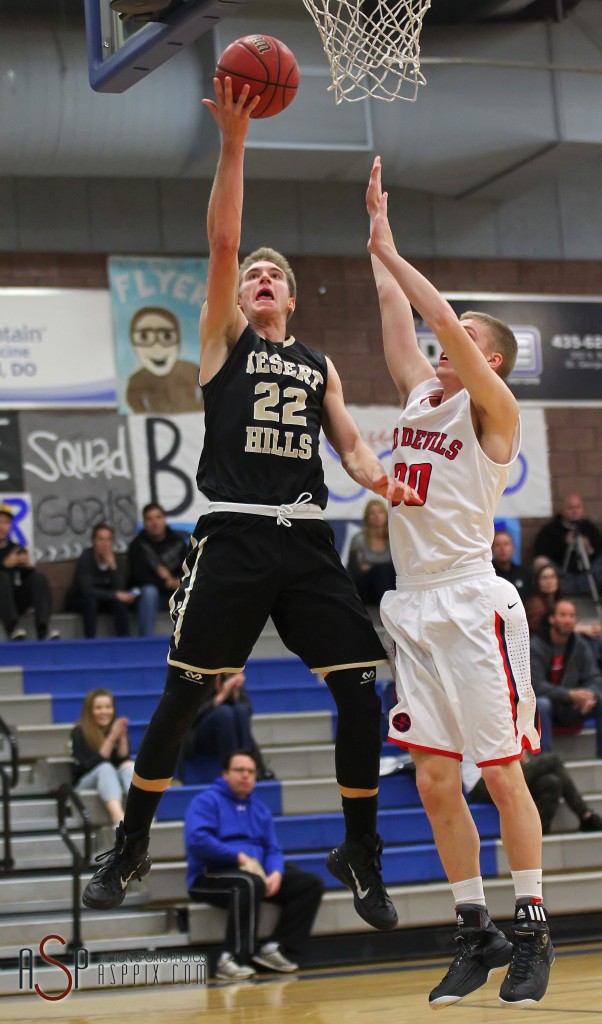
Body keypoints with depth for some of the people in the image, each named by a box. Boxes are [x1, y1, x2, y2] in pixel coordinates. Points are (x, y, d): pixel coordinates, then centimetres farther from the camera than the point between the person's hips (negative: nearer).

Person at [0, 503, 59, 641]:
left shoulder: (16, 548, 12)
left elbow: (26, 577, 7)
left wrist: (28, 566, -14)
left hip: (14, 602, 4)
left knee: (39, 578, -17)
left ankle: (43, 629, -34)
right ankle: (13, 627, -47)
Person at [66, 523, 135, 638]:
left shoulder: (113, 557, -10)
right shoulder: (86, 558, -22)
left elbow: (120, 588, -18)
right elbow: (87, 590, -31)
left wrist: (113, 566, -31)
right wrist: (115, 595, -35)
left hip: (102, 600, 4)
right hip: (78, 601, -4)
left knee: (121, 603, -25)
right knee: (91, 600, -35)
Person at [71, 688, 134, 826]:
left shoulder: (116, 729, 5)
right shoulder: (79, 733, -6)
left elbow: (123, 760, -6)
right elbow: (88, 766, -17)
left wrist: (122, 737, -19)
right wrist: (111, 739, -23)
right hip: (85, 785, -4)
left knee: (130, 766, -27)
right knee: (105, 768, -35)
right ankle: (118, 818, -64)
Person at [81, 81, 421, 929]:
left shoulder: (319, 365, 21)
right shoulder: (224, 339, 10)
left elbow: (352, 448, 14)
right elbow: (221, 242, -2)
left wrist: (384, 481, -10)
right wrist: (234, 142, -11)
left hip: (308, 539, 3)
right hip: (234, 535, -3)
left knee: (360, 692, -4)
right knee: (183, 696, -3)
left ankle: (360, 853, 11)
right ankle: (130, 848, 12)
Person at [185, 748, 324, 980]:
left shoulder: (260, 808, 19)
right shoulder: (207, 801, -1)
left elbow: (273, 850, 12)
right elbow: (196, 839, -17)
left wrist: (276, 873, -11)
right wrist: (238, 856, -18)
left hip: (255, 872, 7)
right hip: (212, 874, -7)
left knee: (311, 884, -7)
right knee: (250, 883, -40)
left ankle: (274, 947, -16)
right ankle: (232, 959, -40)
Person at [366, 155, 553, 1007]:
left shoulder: (494, 407, -4)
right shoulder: (419, 393, 15)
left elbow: (445, 319, -15)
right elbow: (397, 309, 17)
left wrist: (388, 249, -9)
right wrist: (375, 232, 14)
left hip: (472, 606, -7)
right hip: (415, 607, 7)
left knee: (502, 774, -3)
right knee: (435, 782, 5)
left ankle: (532, 933, 5)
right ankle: (476, 934, 12)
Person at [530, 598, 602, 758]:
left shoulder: (581, 645, 0)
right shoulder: (535, 646, -14)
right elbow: (535, 685, -22)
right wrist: (570, 694, -32)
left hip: (570, 710, 4)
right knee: (541, 704, -37)